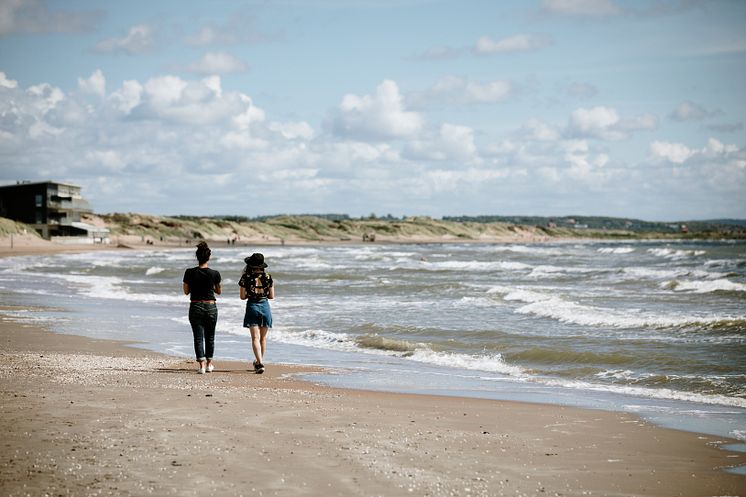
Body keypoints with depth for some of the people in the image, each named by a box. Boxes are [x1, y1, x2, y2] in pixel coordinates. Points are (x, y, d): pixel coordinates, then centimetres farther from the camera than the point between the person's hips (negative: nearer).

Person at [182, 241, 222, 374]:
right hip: (211, 307, 1)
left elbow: (186, 291, 2)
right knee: (210, 337, 16)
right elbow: (218, 291, 6)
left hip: (195, 307, -1)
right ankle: (209, 364, 26)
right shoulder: (214, 274, -8)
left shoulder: (190, 273, -8)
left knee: (198, 337, 2)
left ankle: (202, 365, -10)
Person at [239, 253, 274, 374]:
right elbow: (272, 296, 3)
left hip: (252, 306, -2)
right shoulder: (268, 277, -2)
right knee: (263, 338, 16)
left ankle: (260, 363, -20)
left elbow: (242, 296, -3)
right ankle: (259, 362, 27)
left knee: (255, 338, -5)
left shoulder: (246, 277, -6)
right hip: (265, 306, 2)